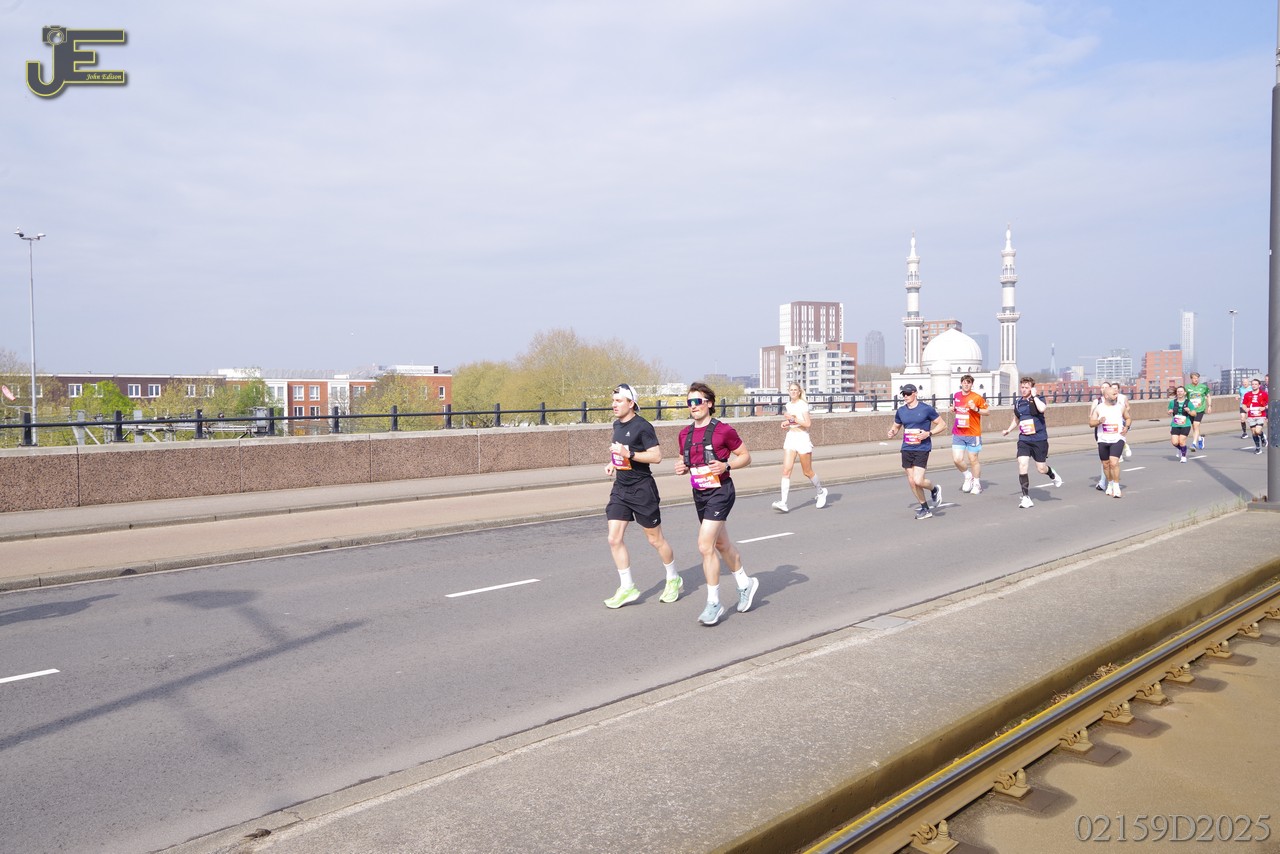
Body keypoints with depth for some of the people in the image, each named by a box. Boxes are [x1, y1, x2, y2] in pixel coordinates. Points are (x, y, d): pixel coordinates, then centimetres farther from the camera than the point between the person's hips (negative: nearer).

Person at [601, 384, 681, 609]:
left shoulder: (642, 427, -15)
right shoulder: (617, 425, 10)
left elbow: (656, 456, -20)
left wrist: (628, 454, -25)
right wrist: (613, 464, 8)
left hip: (642, 489, -7)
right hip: (620, 488, 7)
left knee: (655, 539, 6)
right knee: (614, 539, -2)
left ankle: (674, 580, 27)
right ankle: (627, 588, 7)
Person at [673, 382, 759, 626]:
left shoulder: (723, 430, -11)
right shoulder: (685, 434, 7)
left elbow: (745, 456, -3)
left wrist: (726, 465, -20)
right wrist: (681, 467, -2)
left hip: (720, 491, -7)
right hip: (699, 494, 7)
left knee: (705, 545, -15)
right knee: (722, 544, 20)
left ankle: (714, 603, -4)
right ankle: (745, 584, 41)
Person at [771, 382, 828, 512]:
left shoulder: (803, 404, -9)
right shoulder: (788, 405, 11)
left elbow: (807, 423, -15)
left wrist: (793, 419, -20)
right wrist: (787, 423, 8)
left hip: (802, 438, -5)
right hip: (790, 438, 6)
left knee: (807, 472, 6)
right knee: (786, 470, -9)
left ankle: (821, 493, 33)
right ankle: (783, 503, -14)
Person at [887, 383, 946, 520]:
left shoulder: (926, 409, -7)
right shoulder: (901, 411, 7)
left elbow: (942, 424, 0)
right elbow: (896, 427, 22)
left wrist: (929, 433, -15)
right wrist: (892, 432, -1)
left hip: (922, 449, -5)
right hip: (906, 449, 5)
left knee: (918, 481, -16)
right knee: (911, 481, 6)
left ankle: (934, 490, 18)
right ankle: (925, 509, 21)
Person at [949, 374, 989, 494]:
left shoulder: (977, 397, -7)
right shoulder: (956, 396, 7)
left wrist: (976, 409, -18)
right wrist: (952, 410, 2)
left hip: (973, 433, -4)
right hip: (958, 433, 4)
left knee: (973, 459, 4)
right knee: (957, 459, -5)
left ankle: (976, 483, 23)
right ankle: (968, 476, 22)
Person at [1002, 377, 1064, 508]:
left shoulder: (1039, 399, -4)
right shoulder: (1017, 402, 9)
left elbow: (1042, 409, -29)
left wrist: (1034, 396, -18)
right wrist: (1008, 430, 11)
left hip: (1039, 439, -3)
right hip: (1024, 440, 3)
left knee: (1041, 469, 4)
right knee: (1022, 465, -14)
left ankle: (1052, 474, 43)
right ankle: (1026, 497, -6)